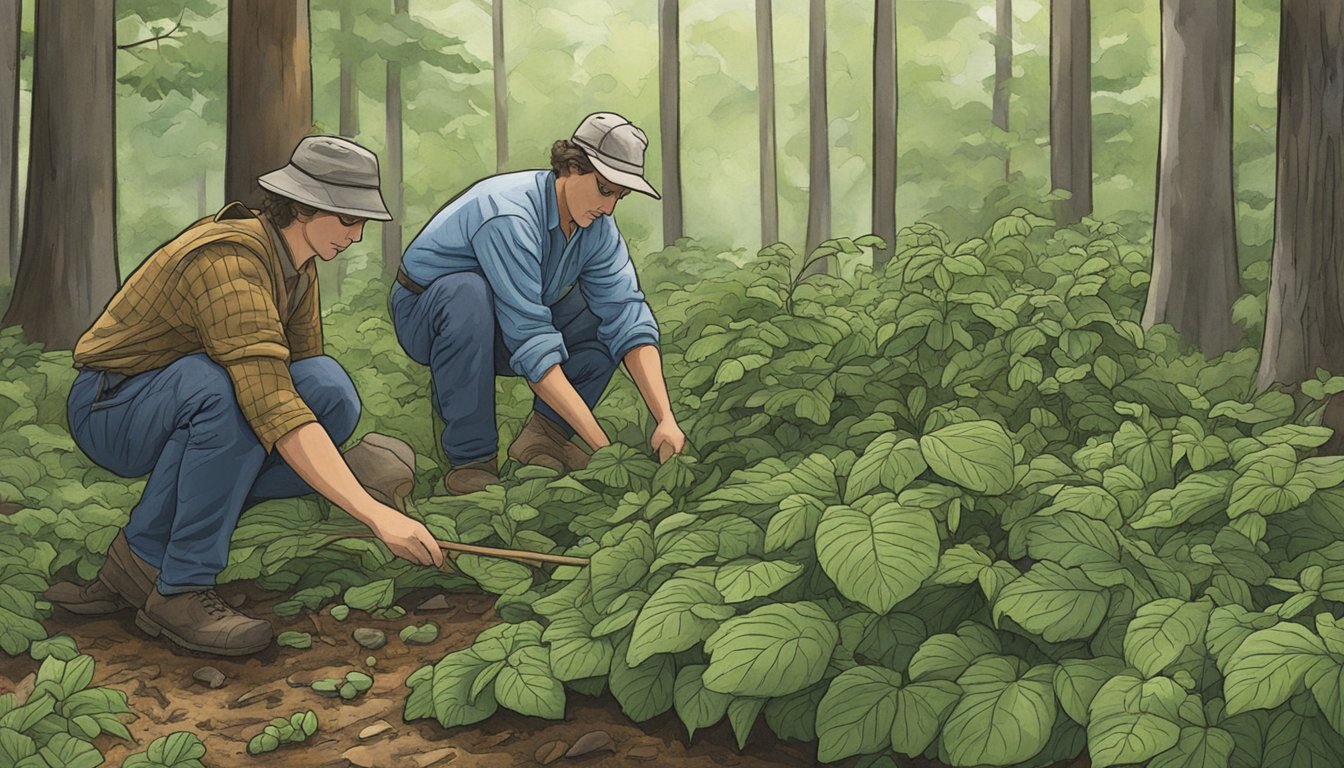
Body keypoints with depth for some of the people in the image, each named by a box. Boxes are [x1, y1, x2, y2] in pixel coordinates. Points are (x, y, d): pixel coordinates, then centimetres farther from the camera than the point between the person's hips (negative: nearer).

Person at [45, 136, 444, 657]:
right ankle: (180, 593, -25)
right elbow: (274, 410, -40)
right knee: (218, 383, -39)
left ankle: (144, 555, -12)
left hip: (191, 404, 8)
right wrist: (375, 514, -44)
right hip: (110, 409, -8)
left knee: (332, 392, -17)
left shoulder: (299, 259, 0)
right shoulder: (230, 263, -29)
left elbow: (302, 371, 8)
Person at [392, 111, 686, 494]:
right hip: (425, 313, -6)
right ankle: (470, 457, -27)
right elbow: (533, 348, -38)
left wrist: (666, 419, -30)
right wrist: (601, 446, -39)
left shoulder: (598, 226, -11)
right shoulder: (510, 217, -34)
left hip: (494, 339, 6)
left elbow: (629, 319, -17)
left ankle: (543, 433, -10)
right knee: (469, 291, -40)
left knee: (614, 312, -12)